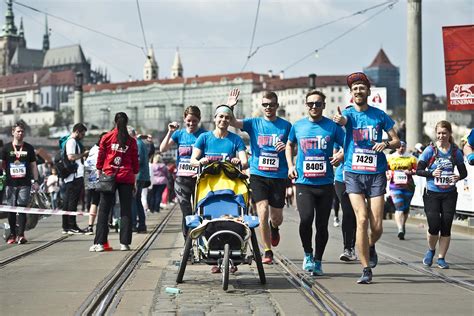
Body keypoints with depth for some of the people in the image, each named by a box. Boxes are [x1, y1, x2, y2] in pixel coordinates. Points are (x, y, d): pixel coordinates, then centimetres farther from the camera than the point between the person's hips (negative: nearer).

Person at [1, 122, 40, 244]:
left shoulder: (29, 148, 7)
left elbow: (33, 165, 10)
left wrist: (35, 181, 4)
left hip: (25, 183, 0)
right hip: (10, 183, 1)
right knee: (11, 209, 4)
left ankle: (21, 234, -9)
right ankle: (12, 234, 16)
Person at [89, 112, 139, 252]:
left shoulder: (107, 137, 2)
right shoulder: (131, 141, 3)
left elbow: (101, 155, 3)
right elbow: (135, 161, 6)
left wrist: (99, 172, 12)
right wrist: (134, 179, 14)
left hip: (109, 176, 0)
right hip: (127, 178, 0)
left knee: (104, 210, 2)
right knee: (126, 210, 5)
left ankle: (99, 243, -3)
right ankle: (125, 243, 2)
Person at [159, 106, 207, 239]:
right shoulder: (179, 134, 8)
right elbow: (162, 149, 1)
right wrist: (170, 132, -9)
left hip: (198, 178, -2)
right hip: (182, 178, 2)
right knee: (187, 213, 1)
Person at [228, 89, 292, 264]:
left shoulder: (286, 126, 4)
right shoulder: (254, 123, 4)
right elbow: (231, 122, -8)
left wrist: (286, 147, -13)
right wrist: (229, 106, -27)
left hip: (279, 176, 0)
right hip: (258, 175, 0)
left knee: (276, 217, 6)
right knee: (262, 212, -12)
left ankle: (274, 228, 44)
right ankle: (267, 252, 0)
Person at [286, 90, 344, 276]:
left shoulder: (332, 127, 2)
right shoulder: (298, 126, 7)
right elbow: (290, 145, 25)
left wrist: (341, 156, -14)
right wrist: (290, 165, 12)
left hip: (325, 183, 0)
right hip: (303, 182, 0)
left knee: (322, 224, 4)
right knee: (306, 219, -19)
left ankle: (317, 261, 21)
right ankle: (307, 254, 5)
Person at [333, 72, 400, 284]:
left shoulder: (379, 115, 6)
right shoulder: (349, 113, 2)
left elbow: (397, 141, 12)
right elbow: (343, 120, -24)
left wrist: (386, 144, -11)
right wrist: (340, 119, -49)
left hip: (376, 174, 1)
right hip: (354, 173, -1)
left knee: (376, 225, -3)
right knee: (362, 219, -12)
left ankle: (371, 246, 33)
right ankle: (366, 270, -4)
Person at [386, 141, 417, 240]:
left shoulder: (411, 158, 11)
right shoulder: (390, 158, 11)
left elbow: (416, 170, 8)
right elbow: (385, 170, 15)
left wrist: (410, 172, -11)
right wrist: (388, 175, -5)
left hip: (408, 186, 2)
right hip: (395, 185, -2)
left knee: (406, 208, 10)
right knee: (399, 207, -17)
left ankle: (402, 225, 31)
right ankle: (400, 229, -26)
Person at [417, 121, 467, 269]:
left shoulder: (455, 151, 2)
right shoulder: (430, 150, -4)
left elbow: (464, 172, 10)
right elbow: (418, 170, -4)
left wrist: (459, 177, -13)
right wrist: (432, 173, -21)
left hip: (449, 194, 2)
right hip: (432, 194, -2)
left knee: (446, 227, 0)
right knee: (434, 226, -10)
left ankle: (441, 258, 14)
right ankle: (431, 250, 20)